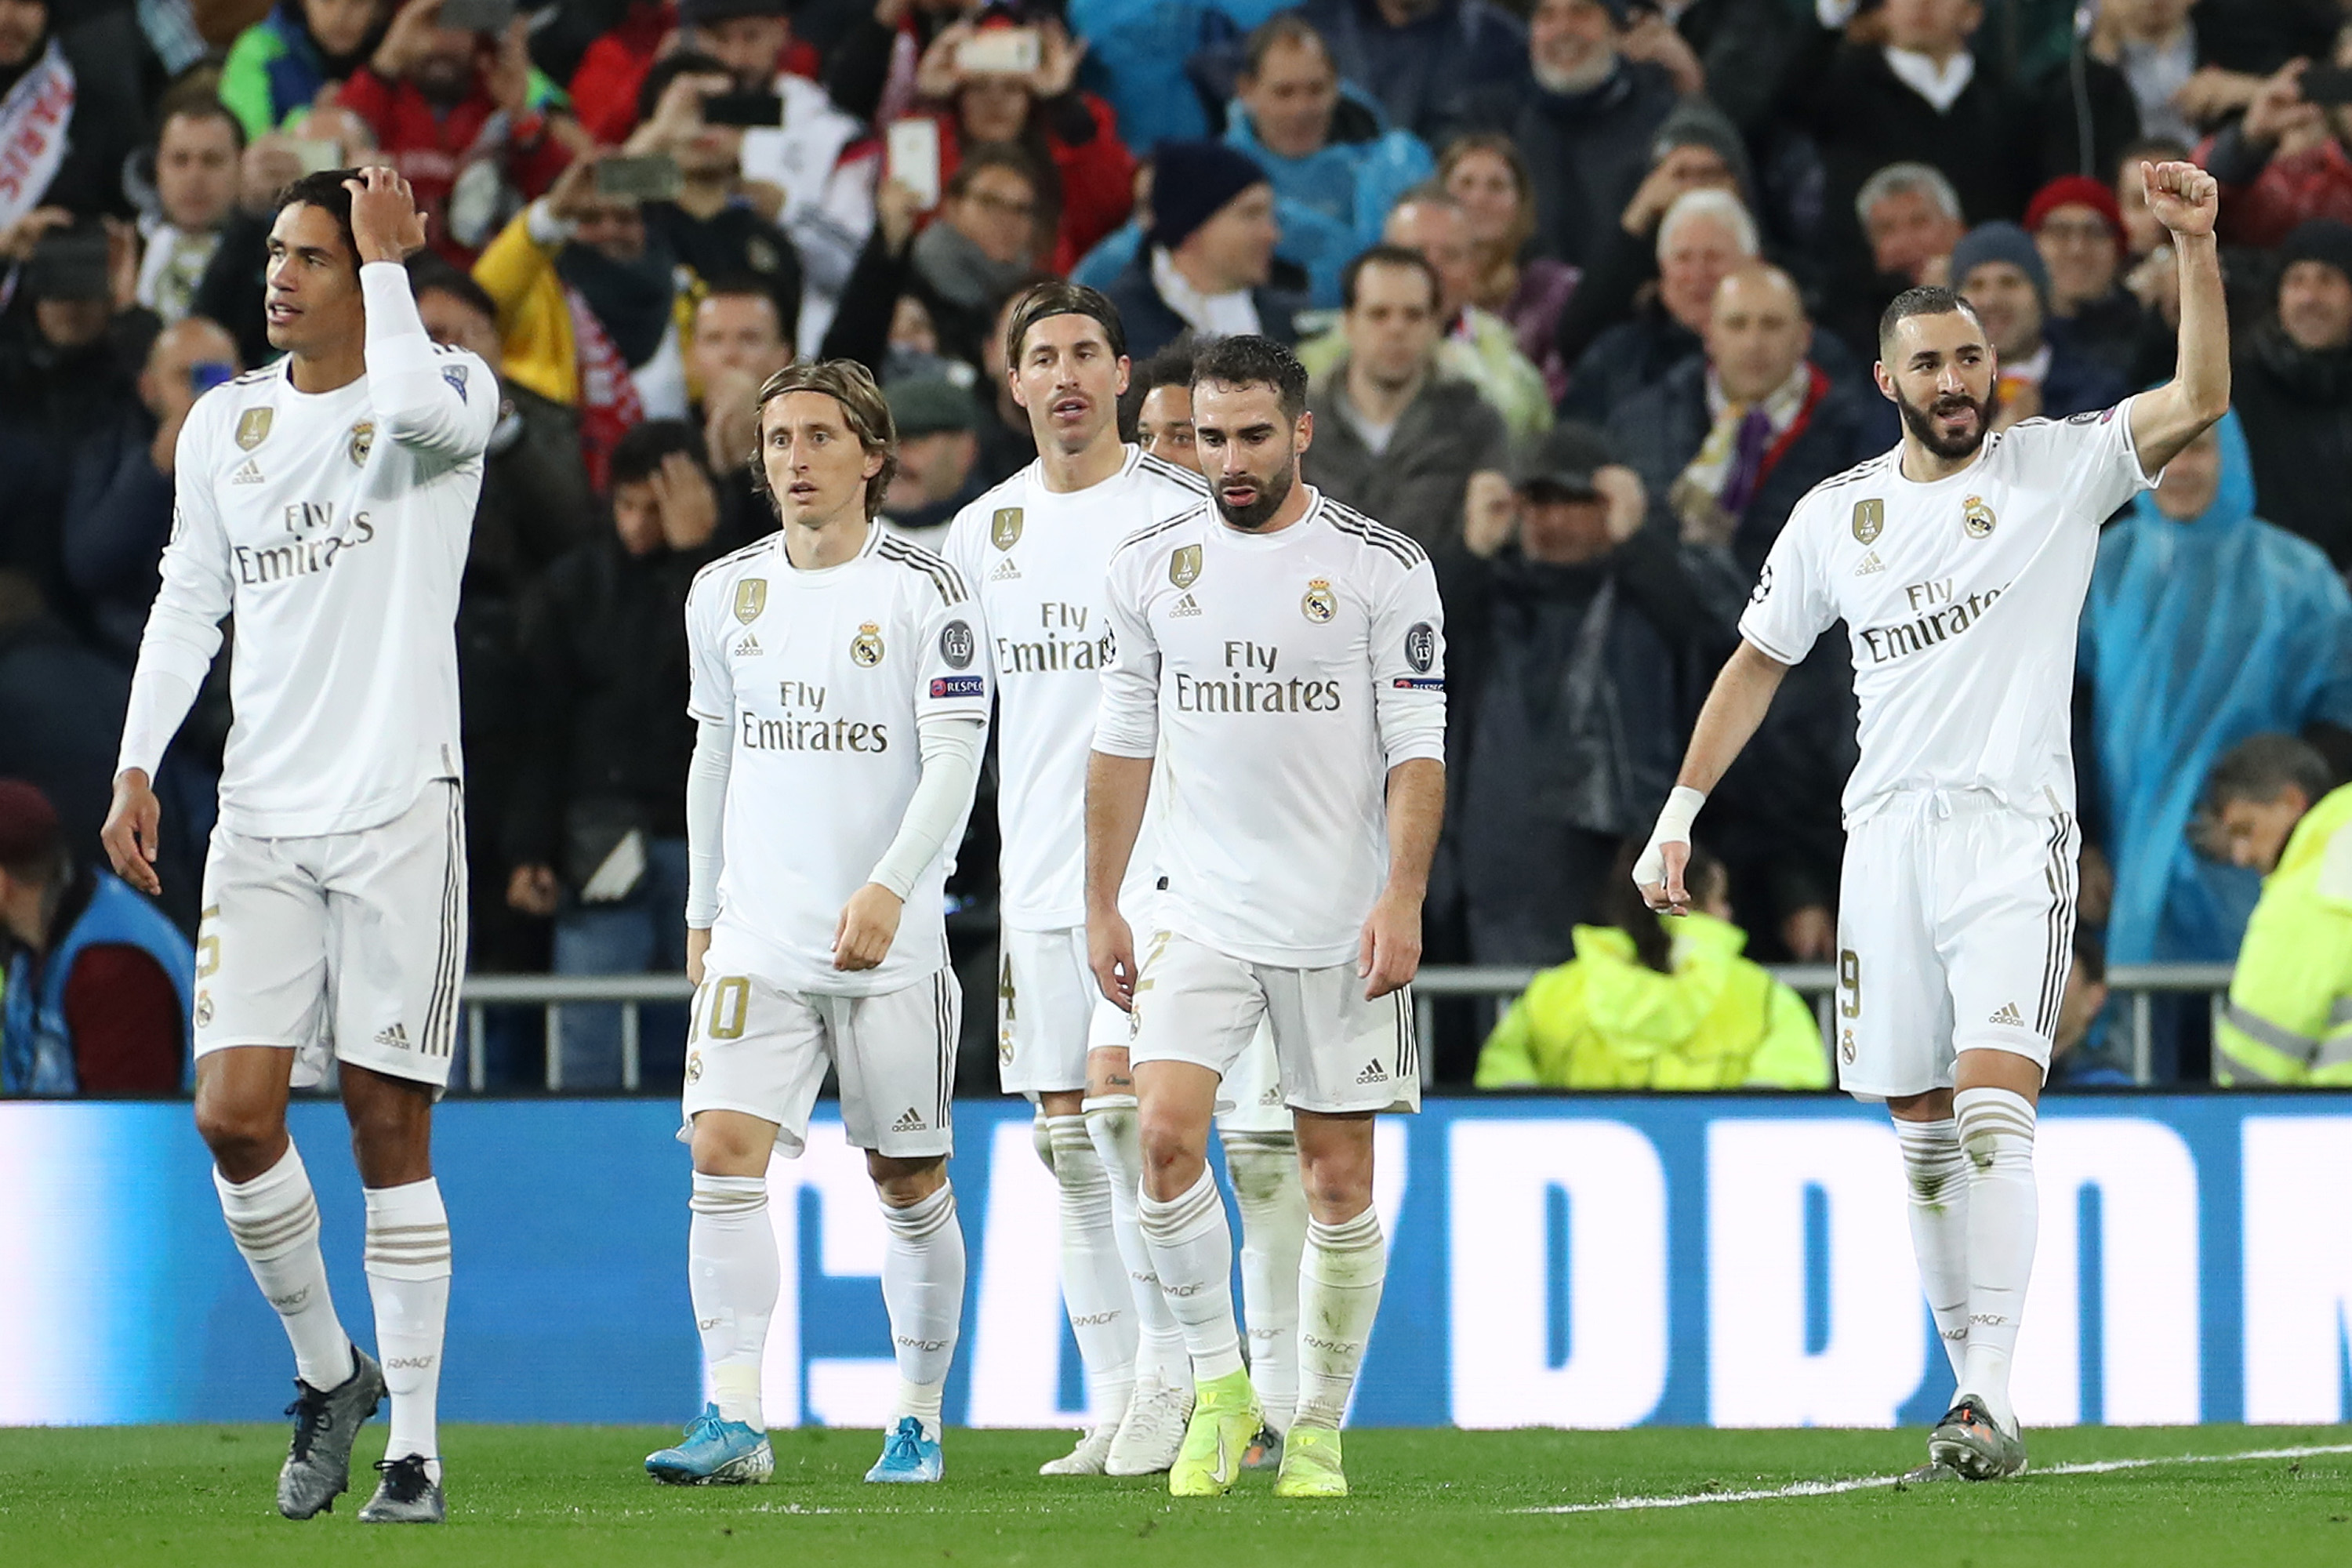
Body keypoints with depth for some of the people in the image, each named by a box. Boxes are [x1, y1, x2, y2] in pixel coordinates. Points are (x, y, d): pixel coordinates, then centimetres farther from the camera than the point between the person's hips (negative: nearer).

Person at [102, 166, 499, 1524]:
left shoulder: (452, 390, -4)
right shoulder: (225, 424, 11)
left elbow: (417, 407, -30)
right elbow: (190, 599, 18)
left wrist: (387, 258, -18)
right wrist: (139, 765, 9)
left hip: (399, 807, -4)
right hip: (262, 815, 4)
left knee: (392, 1129, -2)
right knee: (234, 1116, -7)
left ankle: (416, 1446, 4)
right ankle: (328, 1370, 16)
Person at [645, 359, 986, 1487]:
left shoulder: (924, 591, -5)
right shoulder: (725, 592, 9)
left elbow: (955, 761, -12)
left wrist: (889, 890, -25)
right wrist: (701, 913, 20)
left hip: (892, 942, -3)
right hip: (758, 937, 3)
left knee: (908, 1184, 5)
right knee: (724, 1153, -13)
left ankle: (918, 1422, 20)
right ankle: (734, 1423, -16)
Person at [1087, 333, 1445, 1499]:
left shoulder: (1382, 569, -4)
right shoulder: (1152, 566, 6)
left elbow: (1417, 748, -6)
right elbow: (1125, 743, 13)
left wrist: (1402, 899, -17)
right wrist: (1099, 907, 10)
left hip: (1342, 921, -2)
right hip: (1202, 911, 2)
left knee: (1338, 1179, 2)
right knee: (1165, 1131, -17)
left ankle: (1319, 1430, 13)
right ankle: (1217, 1382, -2)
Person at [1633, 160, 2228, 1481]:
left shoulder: (2058, 468, 0)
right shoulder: (1838, 516, 11)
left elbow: (2199, 397, -13)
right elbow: (1759, 663, 21)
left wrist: (2197, 247, -24)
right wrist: (1680, 814, 19)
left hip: (2015, 833, -4)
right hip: (1889, 829, 4)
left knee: (1996, 1099, -18)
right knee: (1925, 1126, 5)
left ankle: (1995, 1398, -23)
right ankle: (1975, 1379, 14)